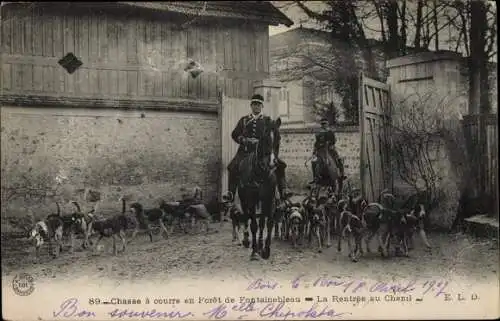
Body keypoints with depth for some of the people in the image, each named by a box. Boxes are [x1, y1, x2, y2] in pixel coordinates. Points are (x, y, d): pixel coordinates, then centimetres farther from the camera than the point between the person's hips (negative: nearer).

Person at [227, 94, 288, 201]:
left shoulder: (267, 120, 13)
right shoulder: (244, 120, 16)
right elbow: (235, 134, 12)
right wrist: (244, 140, -7)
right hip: (246, 150, 1)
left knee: (280, 165, -18)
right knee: (233, 167, -21)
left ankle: (283, 192, -10)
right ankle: (230, 194, -12)